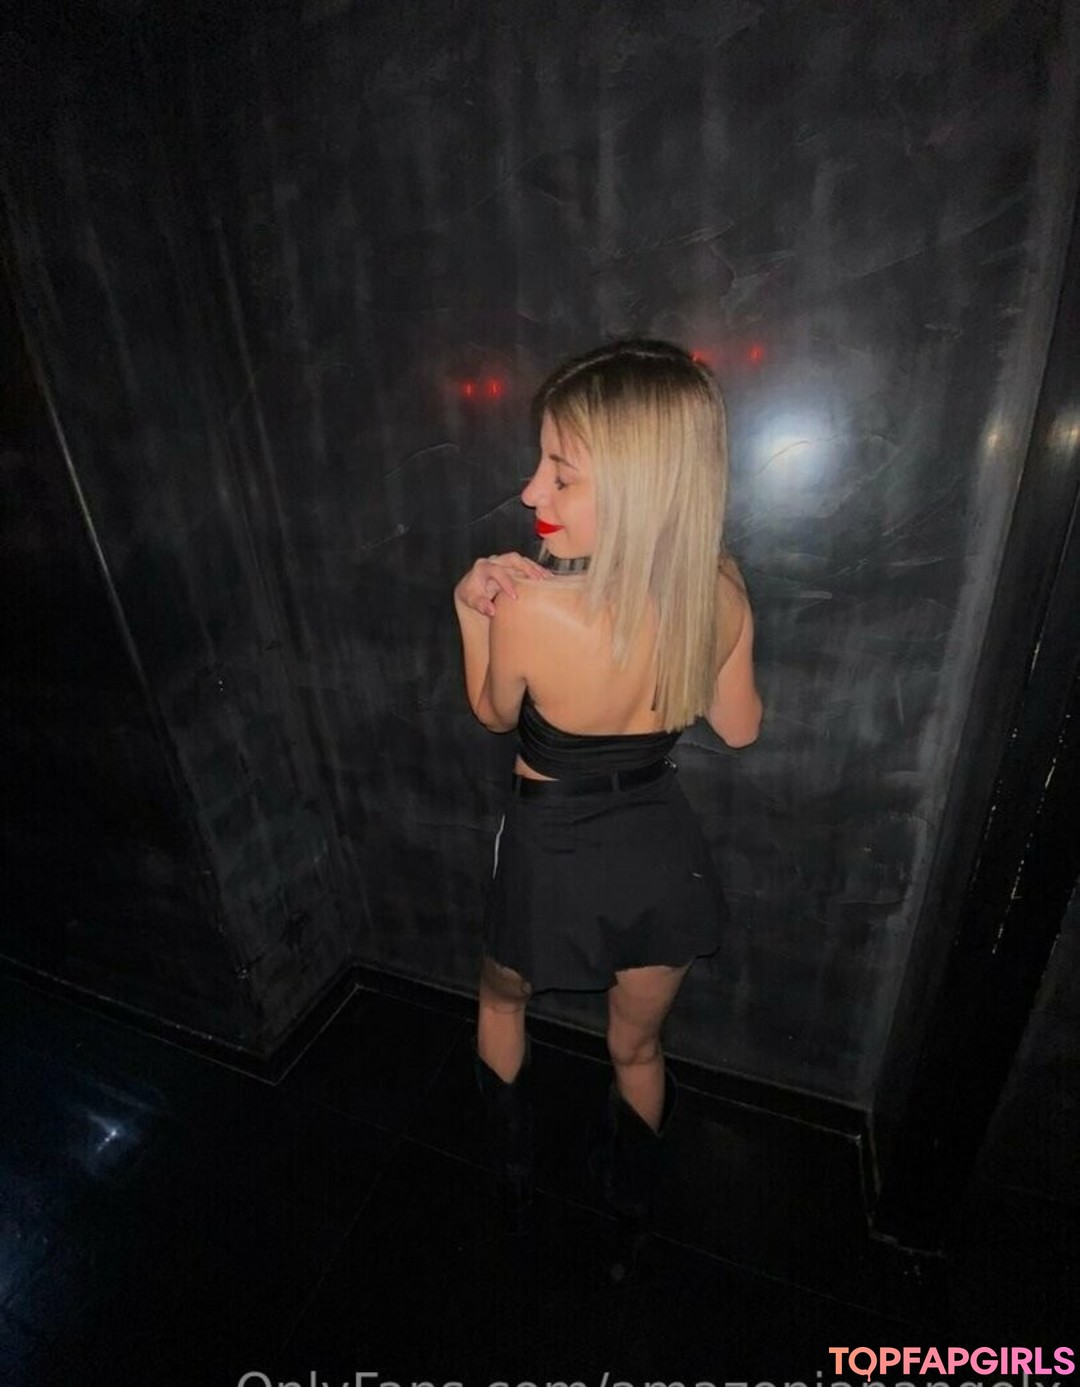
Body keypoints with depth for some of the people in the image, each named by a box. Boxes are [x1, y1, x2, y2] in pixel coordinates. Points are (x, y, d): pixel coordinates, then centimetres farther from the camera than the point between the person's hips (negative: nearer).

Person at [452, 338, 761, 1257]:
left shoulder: (530, 608, -30)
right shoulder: (721, 591, -17)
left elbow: (495, 715, -9)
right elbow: (740, 728, 1)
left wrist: (472, 610, -7)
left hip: (552, 853, -3)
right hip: (662, 849, 4)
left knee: (503, 997, 33)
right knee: (638, 1049, 31)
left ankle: (515, 1178, 57)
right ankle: (632, 1200, 61)